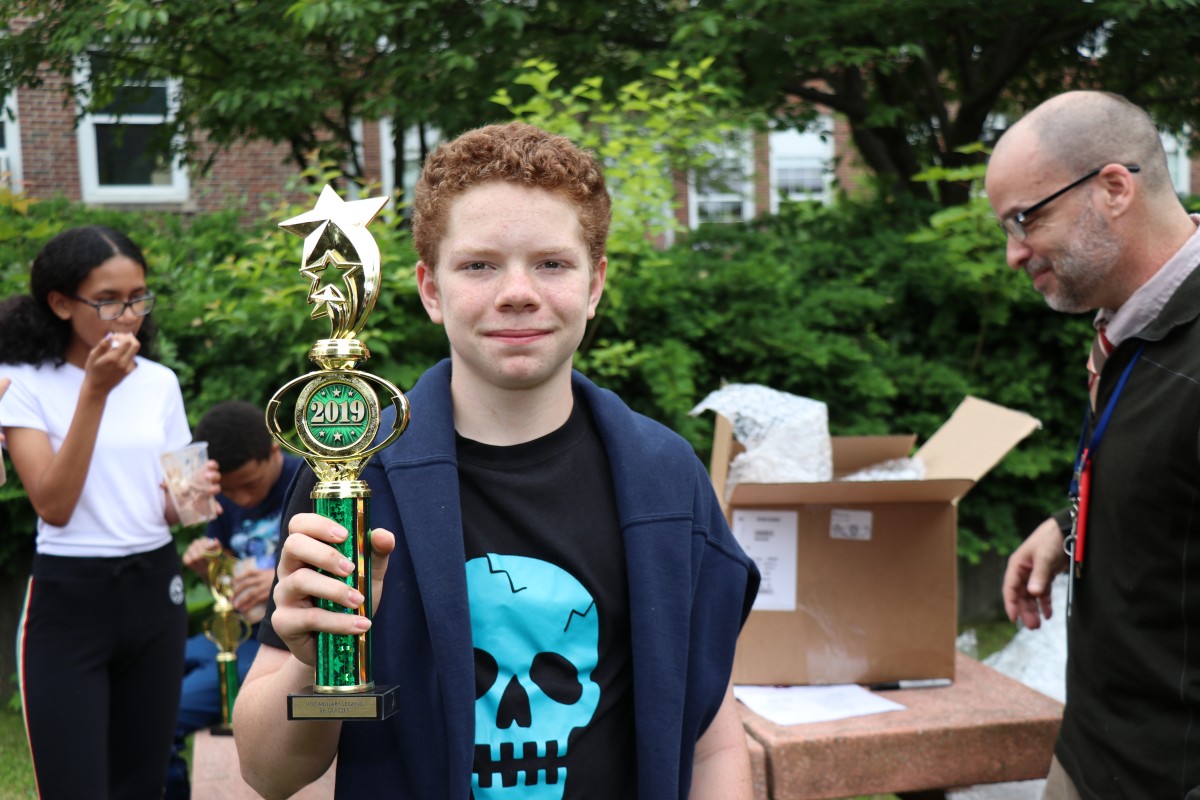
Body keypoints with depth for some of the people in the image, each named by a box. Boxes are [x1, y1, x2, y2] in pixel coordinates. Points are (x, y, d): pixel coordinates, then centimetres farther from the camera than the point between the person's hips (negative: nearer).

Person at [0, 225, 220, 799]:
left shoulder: (160, 382, 5)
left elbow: (169, 507, 10)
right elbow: (54, 506, -18)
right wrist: (95, 392, -22)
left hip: (154, 590, 4)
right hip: (69, 600, -4)